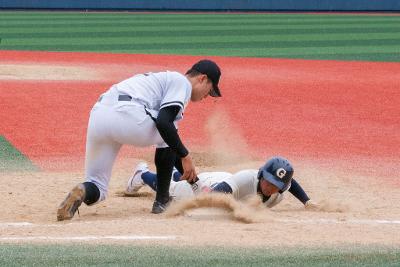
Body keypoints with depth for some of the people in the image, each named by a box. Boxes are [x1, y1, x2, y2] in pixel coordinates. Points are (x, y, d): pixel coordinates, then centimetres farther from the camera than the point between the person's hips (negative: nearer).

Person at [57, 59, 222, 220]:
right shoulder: (182, 82, 11)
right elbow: (163, 122, -8)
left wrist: (191, 178, 43)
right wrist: (185, 156, -1)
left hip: (97, 117, 8)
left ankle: (83, 192, -18)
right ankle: (162, 201, 17)